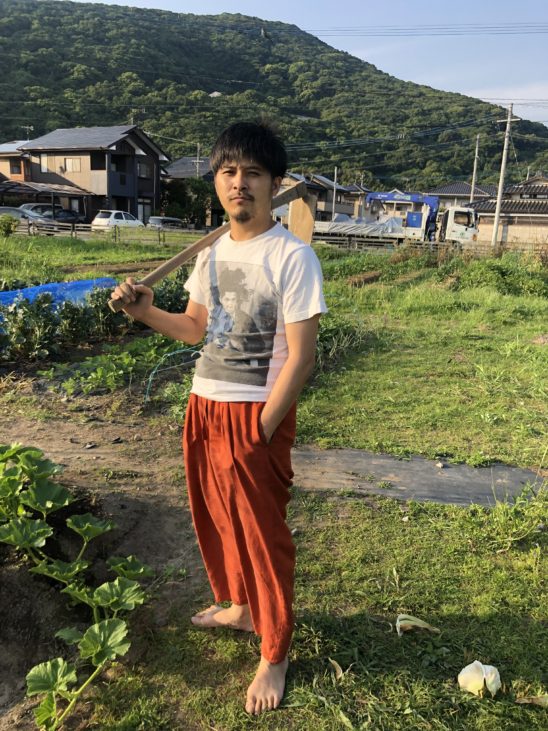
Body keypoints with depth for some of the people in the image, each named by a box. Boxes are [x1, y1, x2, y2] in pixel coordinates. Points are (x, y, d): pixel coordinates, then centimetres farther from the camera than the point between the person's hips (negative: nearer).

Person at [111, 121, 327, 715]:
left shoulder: (292, 257, -15)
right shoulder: (211, 252, 7)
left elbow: (300, 356, -16)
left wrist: (259, 434, -16)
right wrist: (146, 312, -1)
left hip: (256, 415, -7)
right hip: (204, 406, 7)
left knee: (262, 533, 5)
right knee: (215, 518, 20)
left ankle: (274, 655, 26)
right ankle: (239, 606, 46)